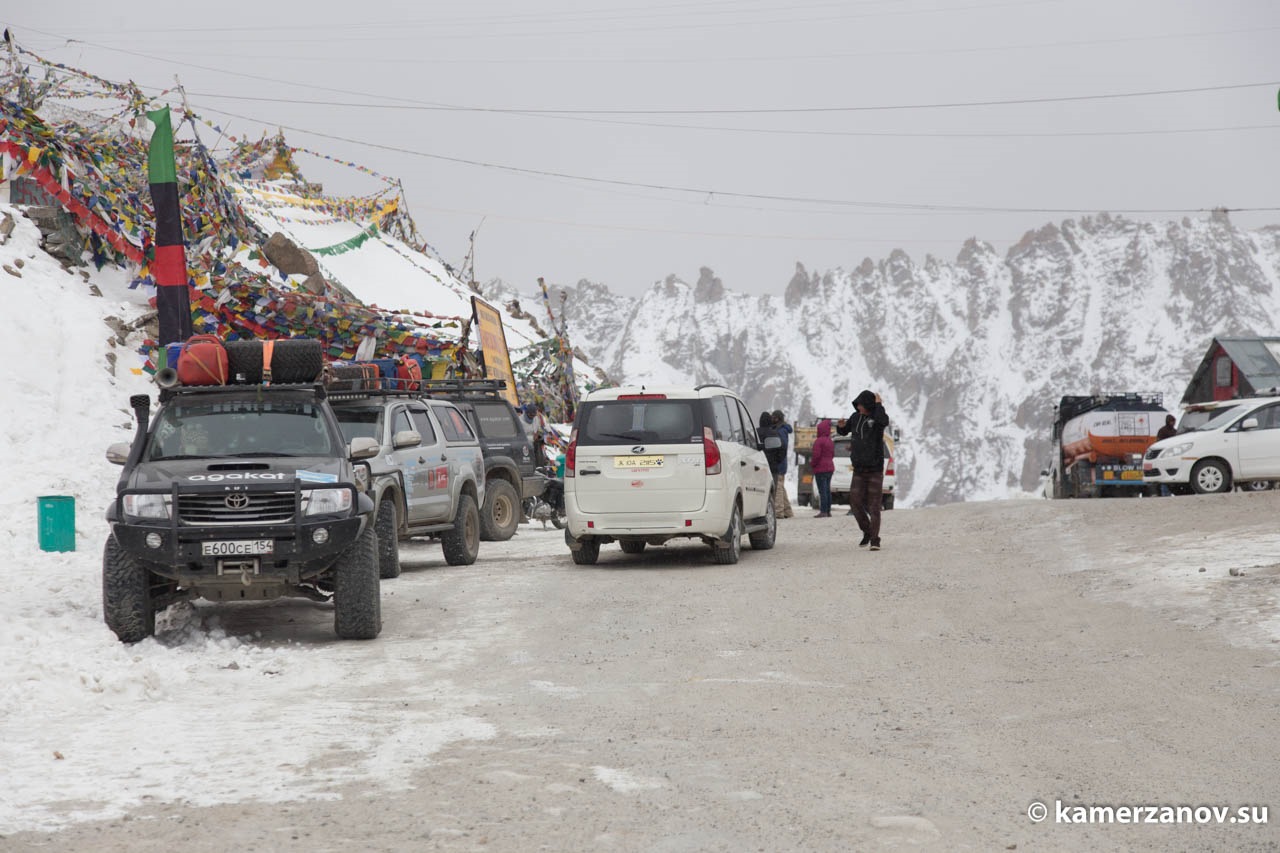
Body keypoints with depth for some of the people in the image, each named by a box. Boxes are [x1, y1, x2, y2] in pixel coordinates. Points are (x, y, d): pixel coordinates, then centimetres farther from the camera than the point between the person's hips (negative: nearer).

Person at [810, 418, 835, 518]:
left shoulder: (819, 441, -15)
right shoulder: (830, 441, 13)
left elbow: (816, 455, -18)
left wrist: (812, 464, -2)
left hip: (821, 468, -9)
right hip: (830, 467, 9)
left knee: (822, 490, -10)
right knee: (827, 490, 12)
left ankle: (823, 511, -14)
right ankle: (828, 511, 14)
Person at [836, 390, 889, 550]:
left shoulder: (876, 417, -9)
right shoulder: (856, 417, 6)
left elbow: (884, 421, -35)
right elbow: (844, 431, 20)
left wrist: (878, 404, -20)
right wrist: (841, 426, -3)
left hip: (875, 469, -5)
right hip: (859, 470, 5)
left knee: (873, 506, -5)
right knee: (855, 503, 0)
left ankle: (875, 540, -2)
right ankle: (867, 532, 21)